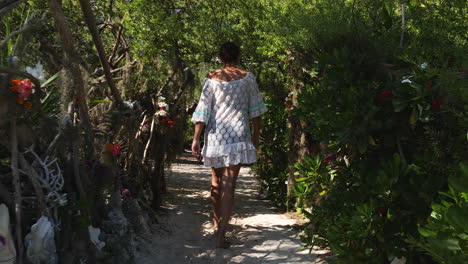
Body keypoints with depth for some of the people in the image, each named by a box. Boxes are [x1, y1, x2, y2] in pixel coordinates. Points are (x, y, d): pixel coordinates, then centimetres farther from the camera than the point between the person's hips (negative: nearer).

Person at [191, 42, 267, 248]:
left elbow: (203, 110, -2)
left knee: (216, 181, 19)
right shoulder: (247, 78, 1)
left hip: (215, 136, 2)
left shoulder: (211, 78, 2)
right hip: (238, 136, -2)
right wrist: (256, 134, 18)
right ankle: (221, 235, -9)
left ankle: (217, 223, 35)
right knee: (229, 185, -4)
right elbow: (255, 109, 7)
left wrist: (196, 138, 0)